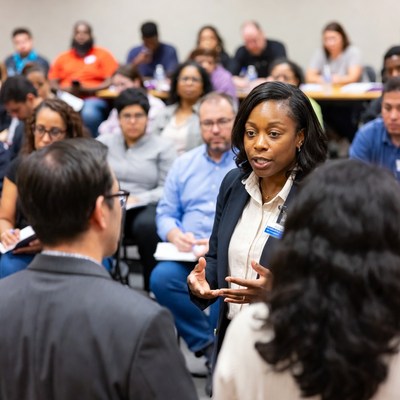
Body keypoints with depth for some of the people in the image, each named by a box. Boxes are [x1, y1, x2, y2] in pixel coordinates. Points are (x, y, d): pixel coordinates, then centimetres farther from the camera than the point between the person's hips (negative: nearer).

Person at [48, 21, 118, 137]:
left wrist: (87, 90, -11)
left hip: (93, 98, -2)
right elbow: (52, 83, 17)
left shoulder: (103, 54, 12)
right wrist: (67, 90, -4)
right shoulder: (62, 58, 22)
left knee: (89, 114, -39)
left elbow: (111, 82, 2)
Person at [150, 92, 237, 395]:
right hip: (189, 256, 4)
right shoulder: (184, 163, 18)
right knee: (162, 277, -28)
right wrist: (175, 235, -7)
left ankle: (211, 345, -10)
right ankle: (212, 344, -12)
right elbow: (165, 213, 16)